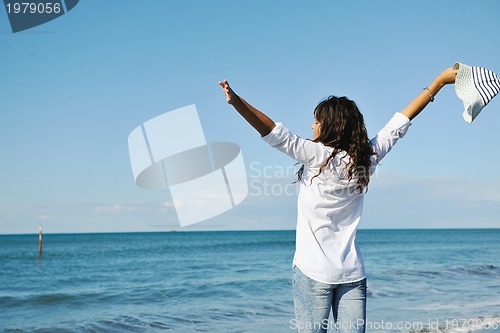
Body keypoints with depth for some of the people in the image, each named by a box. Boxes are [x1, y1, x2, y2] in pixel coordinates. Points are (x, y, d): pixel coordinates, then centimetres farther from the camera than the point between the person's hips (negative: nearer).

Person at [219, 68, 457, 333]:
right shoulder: (367, 158, 4)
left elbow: (276, 134, -17)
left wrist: (237, 101, -20)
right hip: (353, 273, 5)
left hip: (313, 272, -5)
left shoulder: (317, 154, -10)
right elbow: (398, 124, 13)